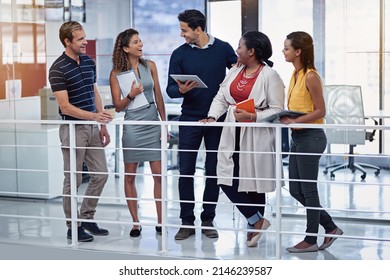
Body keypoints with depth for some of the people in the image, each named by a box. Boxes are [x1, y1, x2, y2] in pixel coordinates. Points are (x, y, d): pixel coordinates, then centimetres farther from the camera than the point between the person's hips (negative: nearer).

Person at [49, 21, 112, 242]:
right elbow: (65, 107, -19)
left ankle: (87, 218, 23)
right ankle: (73, 227, 12)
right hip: (73, 129, -7)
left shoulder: (89, 62, 8)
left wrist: (102, 125, 11)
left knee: (101, 174, 9)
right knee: (73, 180, 1)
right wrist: (95, 116, -29)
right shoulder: (58, 69, -15)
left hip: (92, 128, 7)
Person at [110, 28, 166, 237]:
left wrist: (164, 123, 5)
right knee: (130, 176, 4)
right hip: (132, 126, -2)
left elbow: (158, 96, 9)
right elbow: (118, 106, 0)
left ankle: (160, 222, 9)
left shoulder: (149, 66, 5)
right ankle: (136, 223, 13)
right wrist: (131, 95, -18)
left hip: (153, 124, 2)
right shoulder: (117, 73, -2)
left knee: (159, 175, 0)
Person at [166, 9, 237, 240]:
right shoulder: (179, 54, 0)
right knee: (186, 171, -1)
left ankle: (208, 220, 15)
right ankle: (187, 222, 8)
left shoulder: (223, 49, -1)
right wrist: (181, 90, -21)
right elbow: (171, 89, 0)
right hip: (190, 119, 0)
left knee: (214, 171, 5)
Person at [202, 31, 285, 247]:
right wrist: (212, 116, -7)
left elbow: (277, 110, -11)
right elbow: (221, 97, 11)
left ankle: (254, 225, 16)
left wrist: (252, 116, -21)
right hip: (232, 134, 6)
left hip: (256, 137, -6)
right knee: (227, 181, 1)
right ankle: (257, 221, 11)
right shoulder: (235, 71, 12)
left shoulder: (270, 75, -8)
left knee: (254, 184, 2)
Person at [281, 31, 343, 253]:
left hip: (311, 137, -9)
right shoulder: (296, 75, 11)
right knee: (296, 190, 12)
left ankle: (311, 240, 11)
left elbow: (320, 111, -15)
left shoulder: (311, 77, -15)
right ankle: (330, 227, 23)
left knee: (308, 190, 0)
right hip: (298, 137, 9)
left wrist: (294, 121, -23)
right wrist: (285, 118, 0)